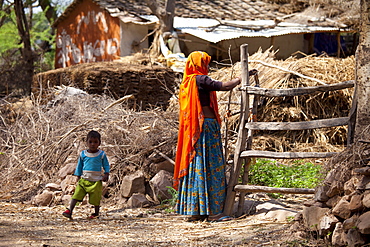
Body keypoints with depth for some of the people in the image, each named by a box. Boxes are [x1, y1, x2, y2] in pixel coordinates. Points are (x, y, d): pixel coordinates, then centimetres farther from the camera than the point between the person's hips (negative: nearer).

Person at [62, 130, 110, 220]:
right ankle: (69, 211, -14)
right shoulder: (83, 154, 4)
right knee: (76, 195, -10)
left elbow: (106, 165, 8)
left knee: (96, 198, 4)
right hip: (84, 180, 1)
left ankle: (96, 213, 22)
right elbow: (79, 166, 14)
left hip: (96, 181, -1)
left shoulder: (101, 154, 0)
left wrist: (106, 174, -7)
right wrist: (78, 177, 12)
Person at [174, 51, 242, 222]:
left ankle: (194, 211, 10)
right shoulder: (200, 79, -12)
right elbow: (224, 86, -18)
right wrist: (238, 80, -5)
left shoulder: (187, 82, 14)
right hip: (206, 126, -9)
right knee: (210, 166, -6)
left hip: (192, 130, 9)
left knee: (195, 167, 9)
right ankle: (212, 211, -7)